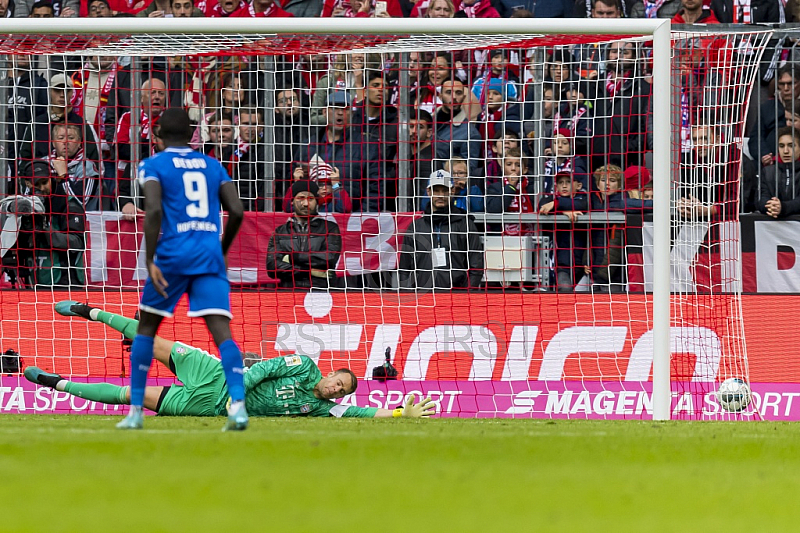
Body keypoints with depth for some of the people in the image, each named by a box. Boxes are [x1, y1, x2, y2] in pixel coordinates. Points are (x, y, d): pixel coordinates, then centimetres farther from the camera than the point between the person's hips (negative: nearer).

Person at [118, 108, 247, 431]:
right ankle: (238, 404, -29)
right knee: (221, 330, -8)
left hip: (172, 254, -2)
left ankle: (135, 411, 15)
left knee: (146, 327, 15)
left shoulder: (153, 166, 4)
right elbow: (236, 212, 9)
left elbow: (153, 210, -12)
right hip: (210, 258, 2)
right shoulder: (213, 167, 16)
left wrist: (149, 261, -13)